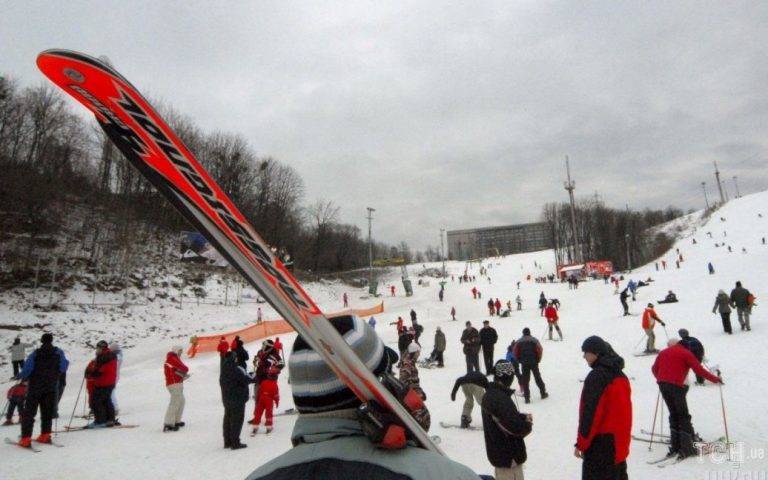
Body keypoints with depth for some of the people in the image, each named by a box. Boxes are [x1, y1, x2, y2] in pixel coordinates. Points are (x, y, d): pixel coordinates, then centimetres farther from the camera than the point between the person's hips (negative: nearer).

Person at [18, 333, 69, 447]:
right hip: (52, 388, 2)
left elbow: (26, 371, -13)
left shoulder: (35, 354, -11)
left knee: (29, 413, 4)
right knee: (47, 412, 13)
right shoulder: (59, 353, -5)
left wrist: (21, 376, 8)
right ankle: (45, 435, 15)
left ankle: (26, 439, 0)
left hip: (35, 387, -2)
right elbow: (63, 368, 0)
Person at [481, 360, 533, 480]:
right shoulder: (500, 399, -30)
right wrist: (528, 424, -11)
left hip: (499, 452, 9)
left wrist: (523, 417, -1)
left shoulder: (490, 394, 3)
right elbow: (517, 427, -33)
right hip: (509, 456, -9)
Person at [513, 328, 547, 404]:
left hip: (524, 363, 0)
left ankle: (527, 398, 1)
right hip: (533, 362, 0)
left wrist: (519, 360, 10)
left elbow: (515, 352, -1)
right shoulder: (534, 340, 3)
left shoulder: (519, 341, 5)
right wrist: (538, 359, 5)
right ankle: (543, 393, 24)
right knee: (538, 378, 15)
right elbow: (540, 350, -7)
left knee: (525, 380, 4)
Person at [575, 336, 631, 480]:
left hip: (600, 441, -9)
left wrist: (581, 443, -14)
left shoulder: (597, 376, -19)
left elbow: (591, 413, -21)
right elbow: (624, 410, 17)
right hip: (620, 440, 9)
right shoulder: (620, 375, 9)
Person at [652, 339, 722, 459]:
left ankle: (675, 446, 15)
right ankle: (686, 447, 0)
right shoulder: (686, 353, 5)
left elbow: (654, 368, 21)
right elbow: (699, 370, -3)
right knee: (683, 416, 4)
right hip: (676, 386, -5)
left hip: (662, 385, 5)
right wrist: (715, 379, 6)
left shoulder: (663, 352, 19)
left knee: (673, 414, 16)